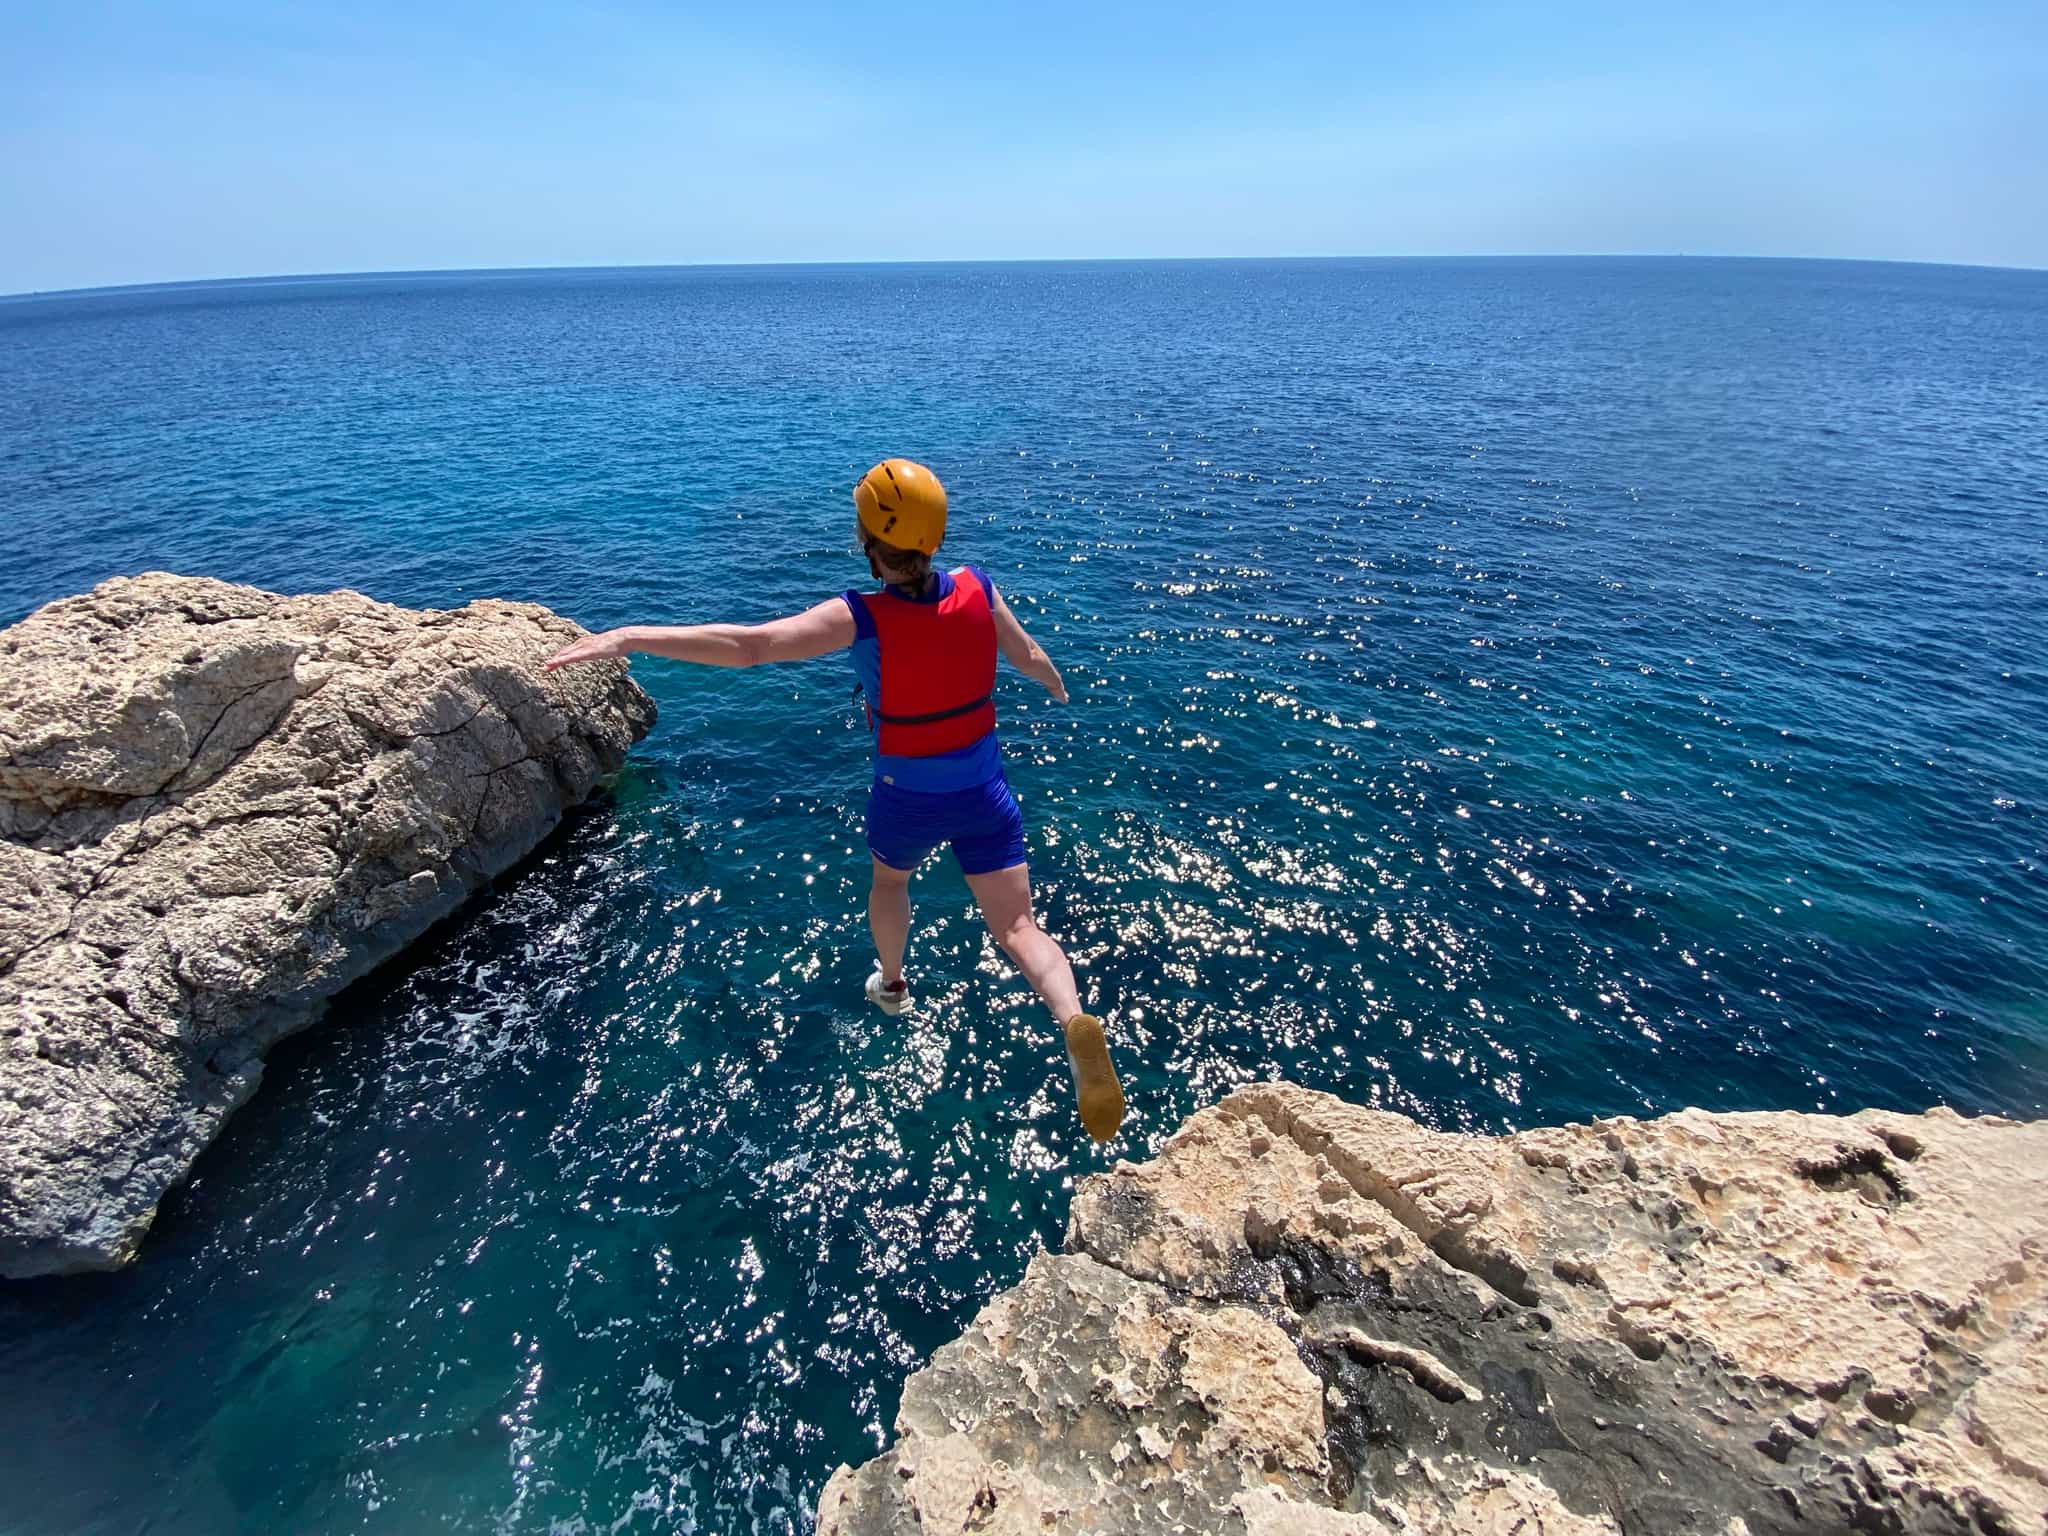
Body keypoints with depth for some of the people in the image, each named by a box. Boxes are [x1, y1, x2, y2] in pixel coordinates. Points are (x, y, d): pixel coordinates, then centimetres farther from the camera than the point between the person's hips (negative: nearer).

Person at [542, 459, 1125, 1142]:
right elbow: (1029, 656, 6)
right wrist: (1058, 688, 29)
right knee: (1019, 928, 7)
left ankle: (891, 984, 55)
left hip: (907, 800, -2)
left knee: (890, 880, 32)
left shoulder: (859, 619, -23)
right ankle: (1074, 1019, -20)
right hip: (984, 793, 2)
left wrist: (629, 636, -32)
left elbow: (749, 643, -34)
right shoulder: (978, 589, -11)